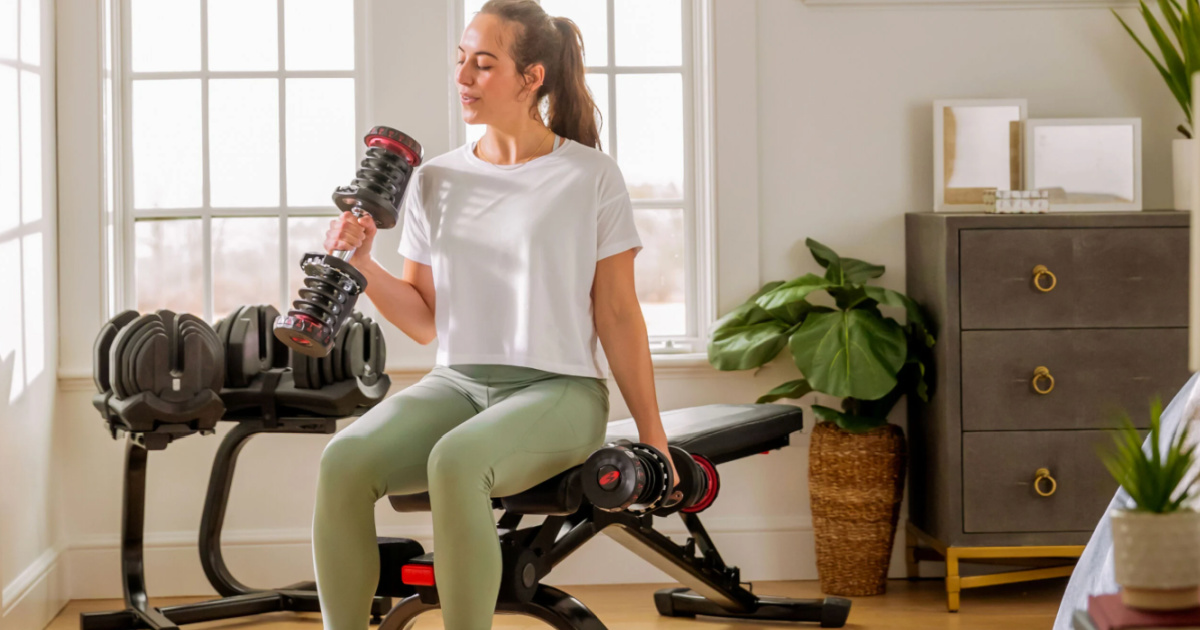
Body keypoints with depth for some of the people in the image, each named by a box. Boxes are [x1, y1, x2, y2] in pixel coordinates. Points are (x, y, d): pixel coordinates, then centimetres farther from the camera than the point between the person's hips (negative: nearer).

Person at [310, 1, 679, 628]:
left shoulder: (591, 177, 1)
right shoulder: (434, 182, 12)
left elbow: (617, 316, 2)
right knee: (344, 460, -25)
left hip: (558, 388, -4)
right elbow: (426, 320, 14)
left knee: (456, 461, -36)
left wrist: (652, 437, 0)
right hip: (455, 382, 4)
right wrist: (363, 267, -4)